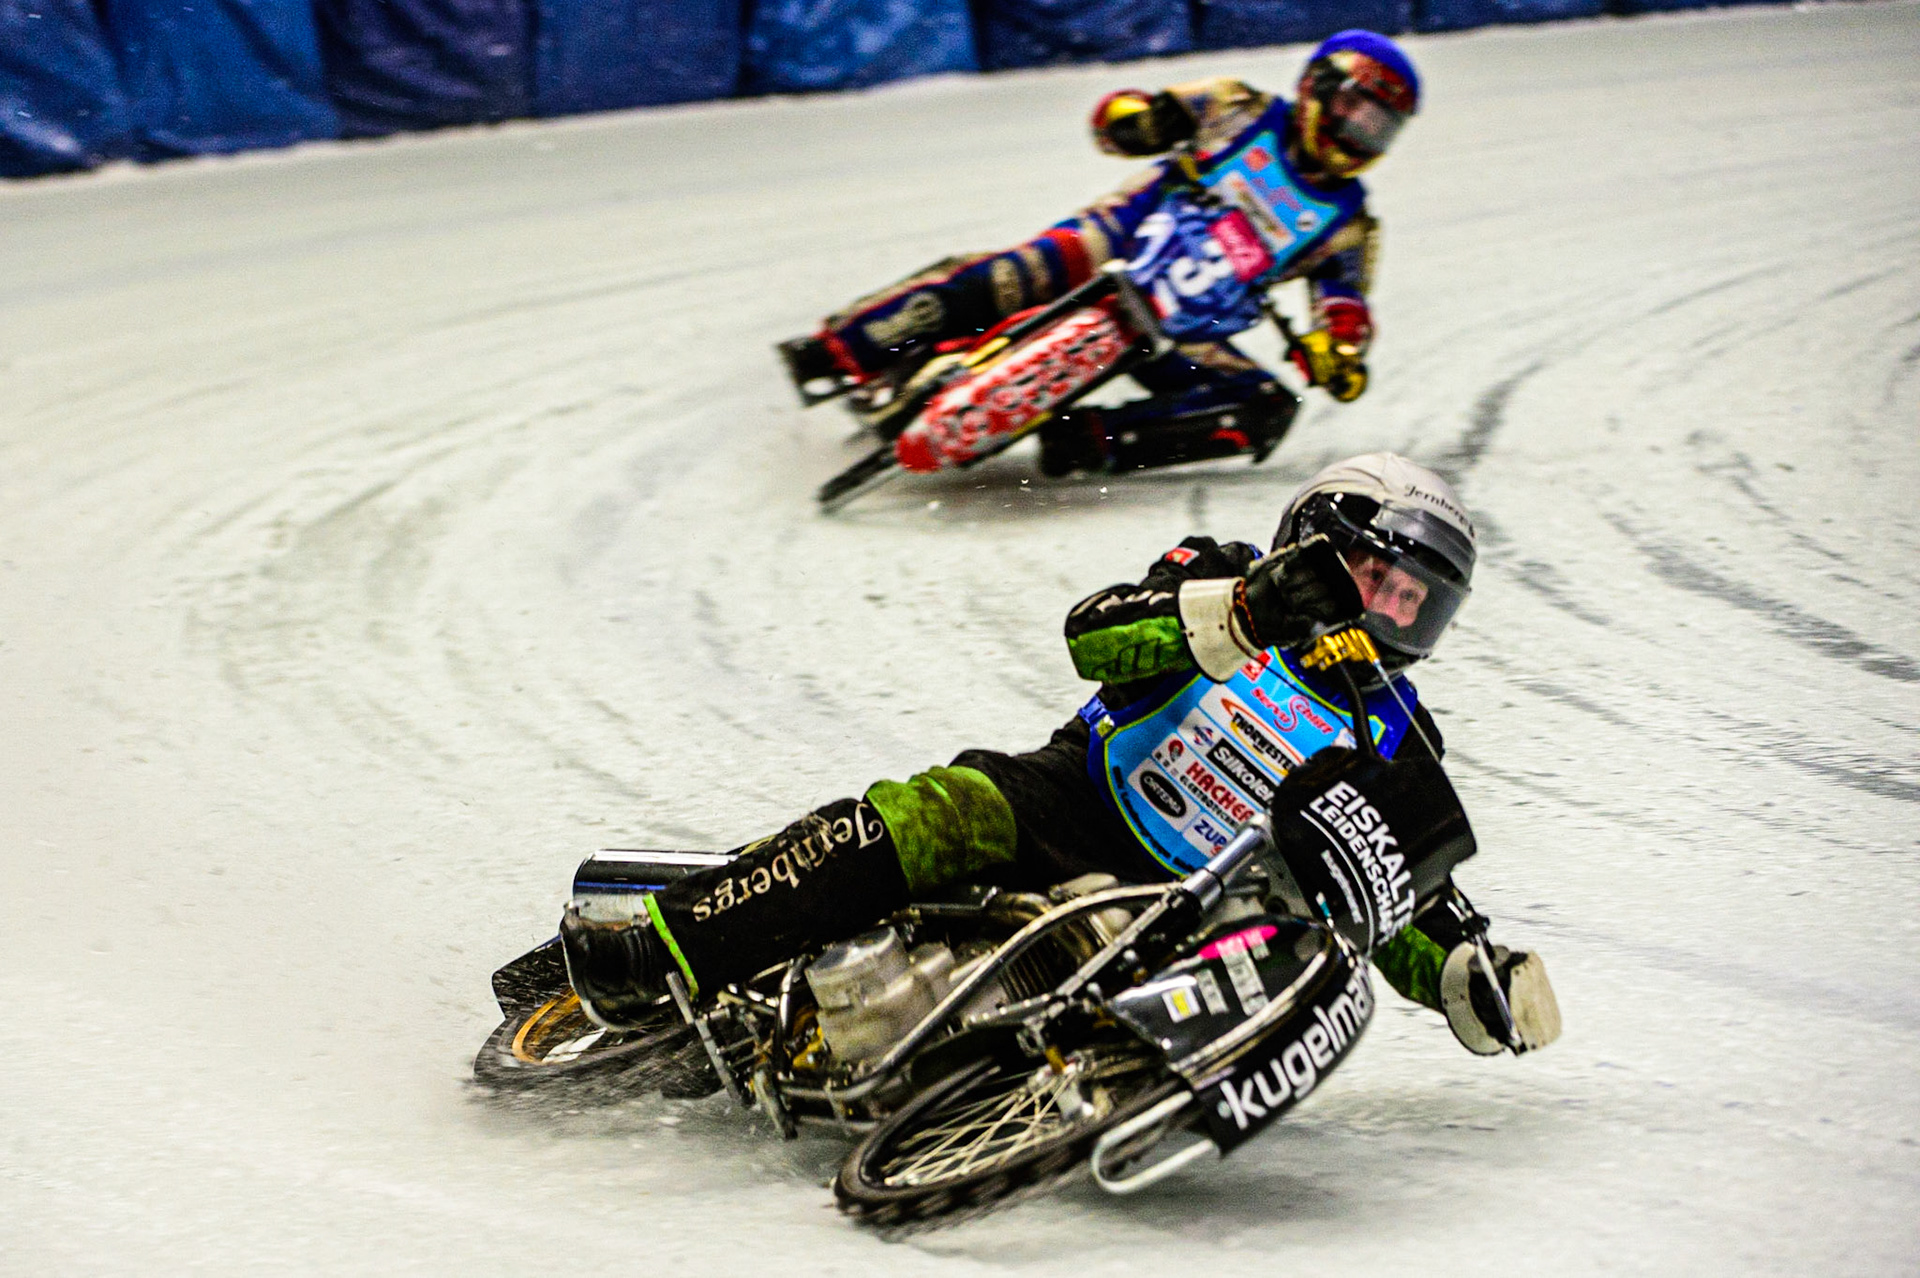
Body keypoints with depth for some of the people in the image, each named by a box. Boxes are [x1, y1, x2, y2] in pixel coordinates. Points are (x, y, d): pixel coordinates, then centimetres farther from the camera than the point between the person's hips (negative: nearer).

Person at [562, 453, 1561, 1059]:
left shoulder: (1395, 746, 15)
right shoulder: (1220, 578, 6)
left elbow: (1404, 910, 15)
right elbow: (1094, 635, -12)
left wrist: (1482, 981, -5)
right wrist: (1238, 617, -29)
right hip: (1070, 802, -2)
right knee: (946, 814, -32)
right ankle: (655, 952, -38)